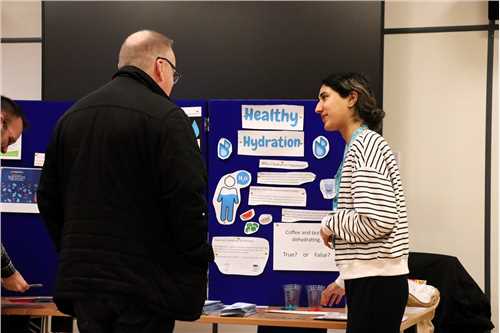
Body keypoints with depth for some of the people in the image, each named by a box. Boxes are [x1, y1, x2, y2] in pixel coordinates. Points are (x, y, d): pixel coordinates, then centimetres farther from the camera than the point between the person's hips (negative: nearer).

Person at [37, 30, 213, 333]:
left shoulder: (72, 116, 12)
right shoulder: (165, 117, -10)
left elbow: (48, 198, 15)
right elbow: (187, 202, -17)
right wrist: (200, 262, -4)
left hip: (82, 276, 7)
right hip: (144, 284, -6)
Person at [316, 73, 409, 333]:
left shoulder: (365, 145, -12)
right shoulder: (361, 145, 18)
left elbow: (377, 221, -23)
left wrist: (330, 225, -6)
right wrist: (345, 280, 25)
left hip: (376, 283, -9)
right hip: (372, 280, 9)